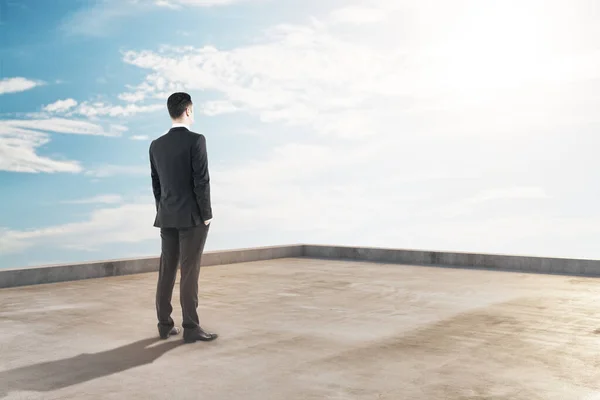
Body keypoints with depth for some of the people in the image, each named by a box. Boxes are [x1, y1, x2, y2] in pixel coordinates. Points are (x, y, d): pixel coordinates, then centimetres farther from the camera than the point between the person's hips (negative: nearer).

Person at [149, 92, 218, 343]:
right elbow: (201, 181, -16)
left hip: (167, 217, 6)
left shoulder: (156, 145, 7)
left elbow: (156, 184, 11)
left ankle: (165, 324, 14)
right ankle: (191, 328, -1)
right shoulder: (196, 140, -12)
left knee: (167, 271, 9)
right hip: (192, 216, -6)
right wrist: (206, 214, -9)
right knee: (190, 272, -5)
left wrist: (163, 213, 19)